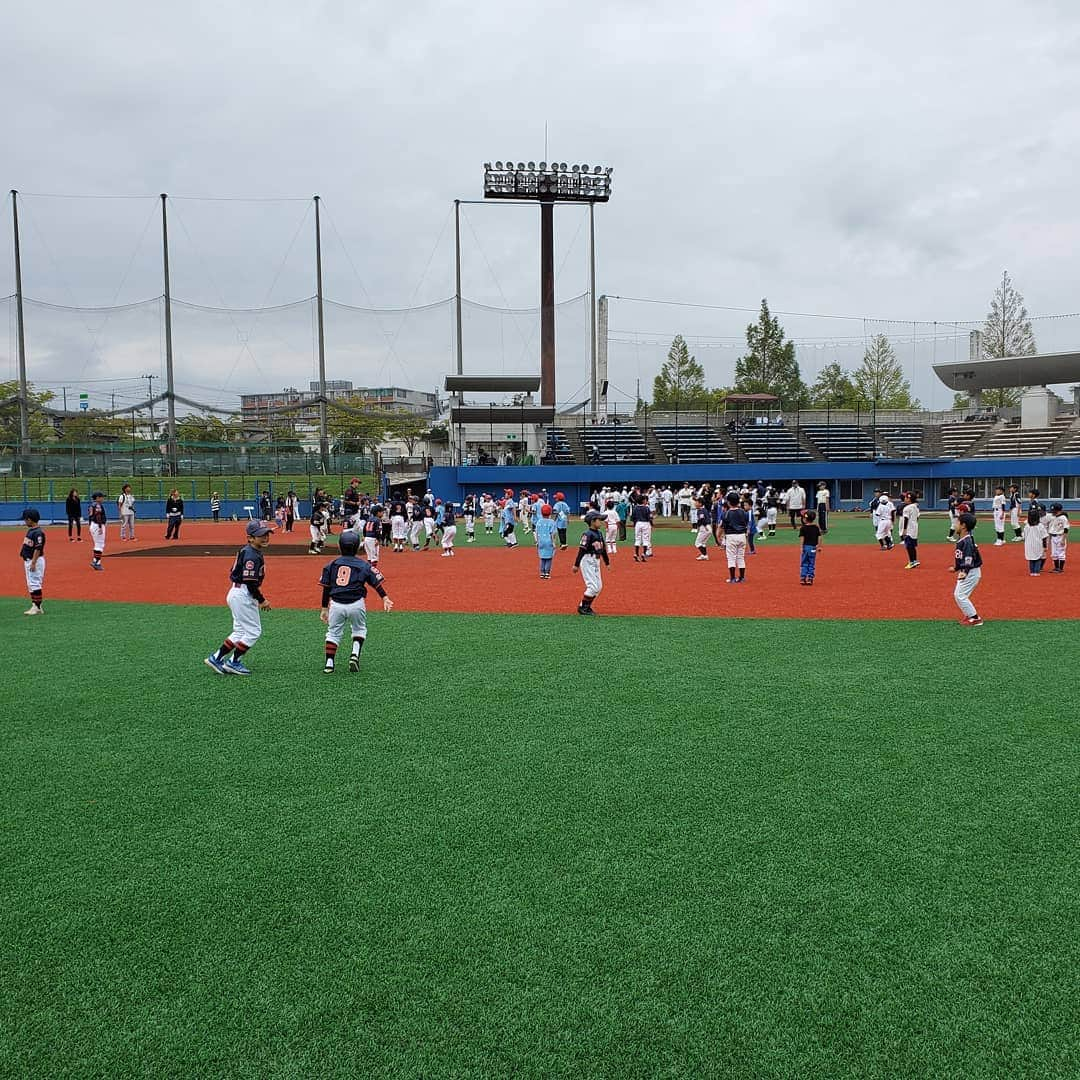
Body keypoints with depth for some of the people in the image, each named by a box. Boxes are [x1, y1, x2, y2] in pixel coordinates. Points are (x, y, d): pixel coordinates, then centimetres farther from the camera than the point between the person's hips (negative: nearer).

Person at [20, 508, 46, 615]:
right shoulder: (30, 530, 12)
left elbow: (38, 549, -22)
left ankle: (38, 608, -4)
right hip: (28, 560, 10)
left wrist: (33, 563, -24)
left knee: (35, 584, -7)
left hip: (35, 561, -10)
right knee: (30, 584, 14)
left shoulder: (38, 532, -18)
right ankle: (34, 605, 21)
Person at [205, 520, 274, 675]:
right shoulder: (252, 556, -20)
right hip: (243, 596, -10)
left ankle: (216, 658, 19)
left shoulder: (245, 550, 11)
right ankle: (233, 662, 6)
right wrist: (262, 601, -17)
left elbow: (233, 574, 16)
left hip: (236, 593, 10)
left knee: (240, 631, 18)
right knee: (254, 631, -1)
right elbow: (250, 582, -24)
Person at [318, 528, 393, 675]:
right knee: (359, 630, 21)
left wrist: (324, 608, 16)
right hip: (356, 604, -1)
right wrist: (385, 598, -6)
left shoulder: (332, 564, 9)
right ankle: (355, 654, 2)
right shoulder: (363, 565, 5)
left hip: (336, 604, 1)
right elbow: (376, 582, -3)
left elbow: (326, 588, 10)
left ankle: (329, 663, 7)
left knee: (333, 633, 14)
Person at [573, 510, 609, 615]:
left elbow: (603, 549, 19)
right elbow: (582, 549, -19)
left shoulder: (599, 533, 11)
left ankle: (587, 606, 20)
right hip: (587, 561, -9)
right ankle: (582, 607, 2)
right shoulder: (587, 534, -16)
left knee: (599, 586, 11)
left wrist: (607, 562, 23)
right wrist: (576, 565, -20)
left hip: (596, 562, 9)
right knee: (593, 586, -10)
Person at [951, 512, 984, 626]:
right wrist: (956, 568, 28)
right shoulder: (961, 540, 7)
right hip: (965, 572, 10)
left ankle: (975, 619, -1)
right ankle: (969, 615, 26)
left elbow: (969, 559, -30)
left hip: (971, 572, -10)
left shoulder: (967, 541, -23)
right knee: (957, 594, 17)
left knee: (961, 596, -8)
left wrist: (965, 572, -41)